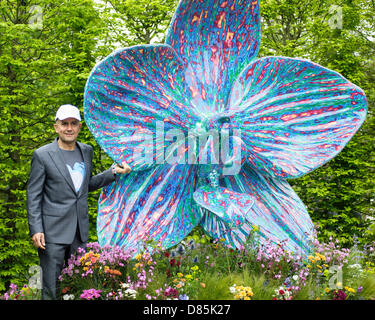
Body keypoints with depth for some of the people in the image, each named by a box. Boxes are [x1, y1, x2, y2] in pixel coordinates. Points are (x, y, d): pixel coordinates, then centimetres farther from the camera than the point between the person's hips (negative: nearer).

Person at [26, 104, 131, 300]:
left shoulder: (86, 151, 10)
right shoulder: (42, 155, -5)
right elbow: (33, 195, -5)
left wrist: (114, 173, 9)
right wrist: (36, 230, -13)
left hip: (80, 231, 5)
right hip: (53, 232, -5)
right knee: (51, 288, -2)